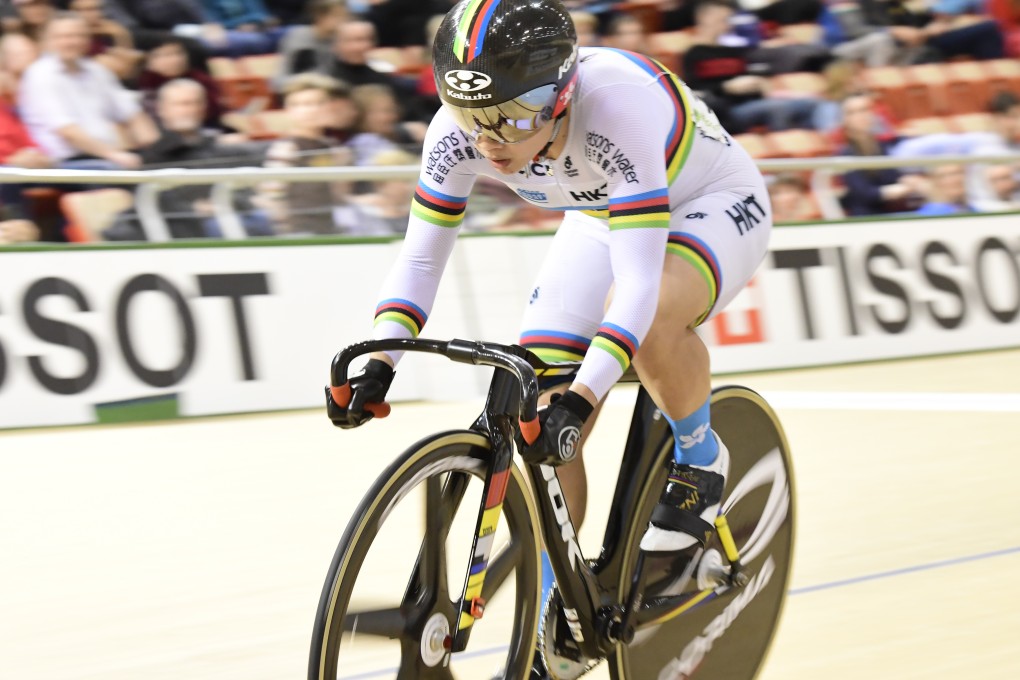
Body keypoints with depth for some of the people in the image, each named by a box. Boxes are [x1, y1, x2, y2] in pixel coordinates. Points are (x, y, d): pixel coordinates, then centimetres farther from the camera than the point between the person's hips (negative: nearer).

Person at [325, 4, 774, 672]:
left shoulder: (619, 105, -40)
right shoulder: (461, 129, -24)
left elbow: (639, 281, -43)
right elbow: (421, 254, -15)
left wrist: (581, 398, -52)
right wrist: (378, 362, -30)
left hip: (714, 205, -5)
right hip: (601, 220, 5)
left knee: (647, 317, -39)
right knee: (539, 418, -11)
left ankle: (701, 461, -9)